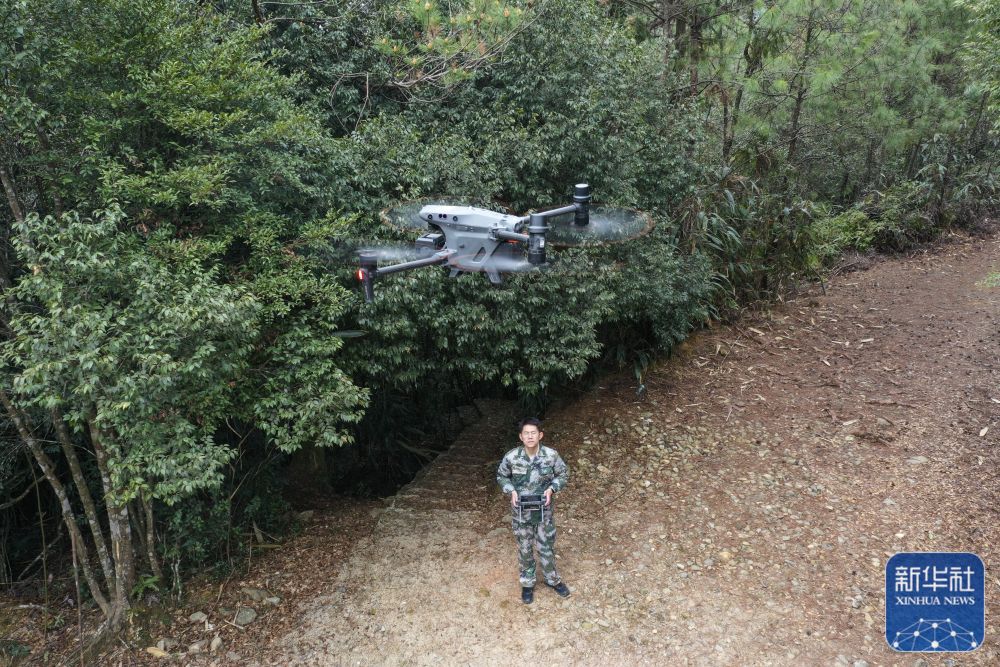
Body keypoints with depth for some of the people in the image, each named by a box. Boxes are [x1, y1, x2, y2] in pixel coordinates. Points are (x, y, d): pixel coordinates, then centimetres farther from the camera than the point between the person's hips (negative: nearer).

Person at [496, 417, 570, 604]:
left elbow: (563, 474, 0)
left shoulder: (551, 455, -17)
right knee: (525, 549, 16)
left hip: (544, 511, 0)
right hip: (521, 512, 0)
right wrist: (511, 491, -15)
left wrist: (551, 489, -15)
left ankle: (552, 579, 41)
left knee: (546, 547, 17)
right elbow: (501, 476, 1)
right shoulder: (511, 457, -17)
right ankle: (527, 583, 37)